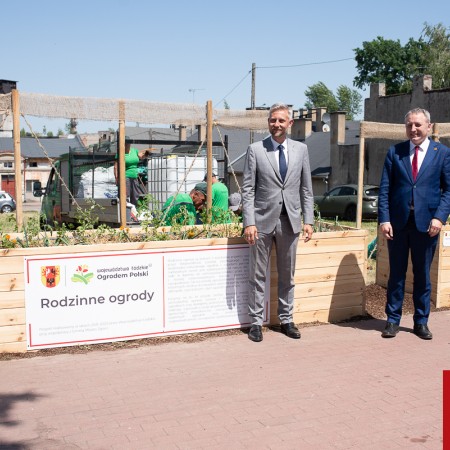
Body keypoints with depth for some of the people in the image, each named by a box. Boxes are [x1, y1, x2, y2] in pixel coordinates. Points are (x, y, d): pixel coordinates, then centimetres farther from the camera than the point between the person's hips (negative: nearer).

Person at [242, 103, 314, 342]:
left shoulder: (301, 149, 7)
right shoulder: (255, 150, -1)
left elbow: (306, 188, 9)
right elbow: (248, 190, -4)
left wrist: (308, 220, 1)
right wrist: (249, 222, -11)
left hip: (290, 221, 3)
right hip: (263, 220, -2)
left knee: (287, 275, 12)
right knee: (258, 275, 5)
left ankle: (286, 320, 24)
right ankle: (256, 322, 15)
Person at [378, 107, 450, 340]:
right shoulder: (394, 152, 4)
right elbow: (384, 188, 2)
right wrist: (384, 218, -7)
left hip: (426, 223, 0)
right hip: (398, 222, 1)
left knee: (423, 275, 10)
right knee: (396, 273, 9)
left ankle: (421, 321, 22)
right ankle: (393, 320, 20)